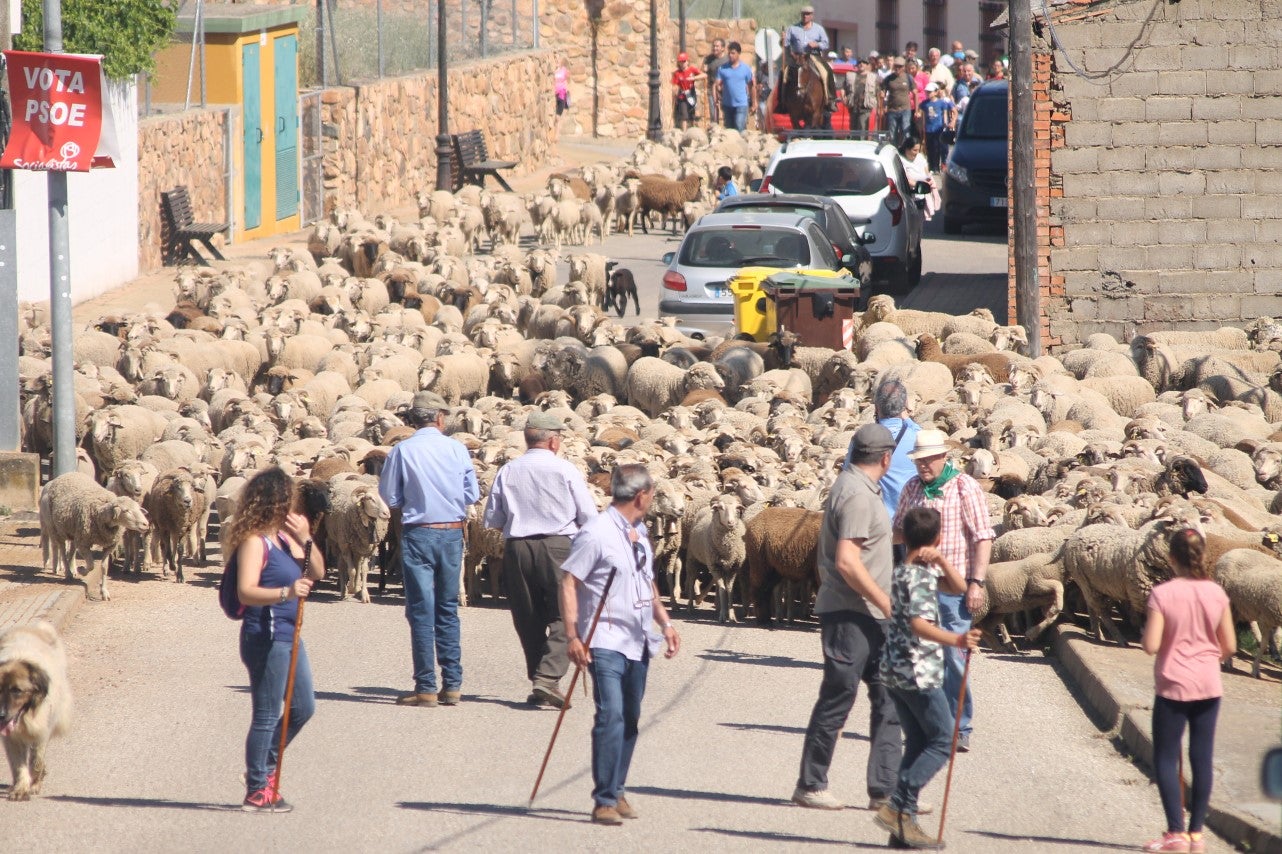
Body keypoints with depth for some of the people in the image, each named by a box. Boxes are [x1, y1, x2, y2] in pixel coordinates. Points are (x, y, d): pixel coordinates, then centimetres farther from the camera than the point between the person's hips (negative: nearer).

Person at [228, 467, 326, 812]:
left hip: (287, 635, 10)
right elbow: (246, 592, -24)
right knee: (266, 715, -2)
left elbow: (317, 572, 11)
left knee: (303, 707, 18)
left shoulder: (284, 537, 12)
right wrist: (285, 592, -38)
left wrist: (305, 540, -5)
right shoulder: (255, 541, -14)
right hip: (265, 637, -10)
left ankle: (263, 768, 31)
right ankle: (257, 791, 6)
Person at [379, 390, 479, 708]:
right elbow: (472, 494, 2)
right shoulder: (457, 449, -1)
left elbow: (389, 497, -3)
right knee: (448, 610, 13)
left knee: (421, 610, 1)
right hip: (453, 533, 2)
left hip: (418, 534, -2)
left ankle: (426, 688, -2)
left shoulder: (403, 450, -7)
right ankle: (452, 684, 11)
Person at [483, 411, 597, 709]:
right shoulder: (565, 471, -4)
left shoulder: (507, 472, 4)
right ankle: (548, 678, -16)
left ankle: (537, 683, 17)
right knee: (563, 617, 0)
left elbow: (492, 520, 8)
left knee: (528, 619, 13)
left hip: (517, 548, 3)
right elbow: (589, 515, -2)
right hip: (558, 547, -3)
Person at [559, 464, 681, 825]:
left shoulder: (639, 534, 14)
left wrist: (665, 622, 17)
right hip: (606, 642, -8)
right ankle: (604, 800, -15)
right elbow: (569, 582, -14)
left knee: (629, 720, 11)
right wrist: (573, 636, -19)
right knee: (611, 716, -16)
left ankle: (617, 792, 22)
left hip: (638, 643, 8)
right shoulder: (596, 533, -12)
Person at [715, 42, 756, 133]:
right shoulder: (722, 68, 4)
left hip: (741, 104, -3)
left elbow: (751, 87, 7)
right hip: (727, 104, 3)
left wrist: (753, 104, 7)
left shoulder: (745, 68, 2)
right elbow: (718, 85, -1)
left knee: (739, 128, -16)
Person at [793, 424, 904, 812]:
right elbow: (847, 562, -25)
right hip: (850, 615, -10)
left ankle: (885, 789, 7)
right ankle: (810, 785, 8)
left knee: (888, 699, 7)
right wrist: (887, 604, -22)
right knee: (836, 700, -1)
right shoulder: (857, 495, -17)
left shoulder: (854, 487, 14)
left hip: (868, 617, 10)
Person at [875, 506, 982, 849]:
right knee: (943, 742, -6)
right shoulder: (919, 576, -16)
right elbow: (918, 623, -30)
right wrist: (956, 640, -44)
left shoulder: (902, 572, 13)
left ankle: (903, 820, 8)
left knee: (918, 744, 12)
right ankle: (898, 807, -15)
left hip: (896, 673, 10)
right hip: (918, 673, -10)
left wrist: (940, 561, -1)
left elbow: (958, 587, 16)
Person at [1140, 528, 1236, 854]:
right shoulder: (1216, 594, -2)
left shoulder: (1162, 594, -14)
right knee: (1202, 759, 9)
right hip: (1209, 686, 4)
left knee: (1165, 759, 4)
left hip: (1174, 686, -4)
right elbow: (1229, 646, 1)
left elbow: (1151, 645, -18)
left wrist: (1145, 630, 3)